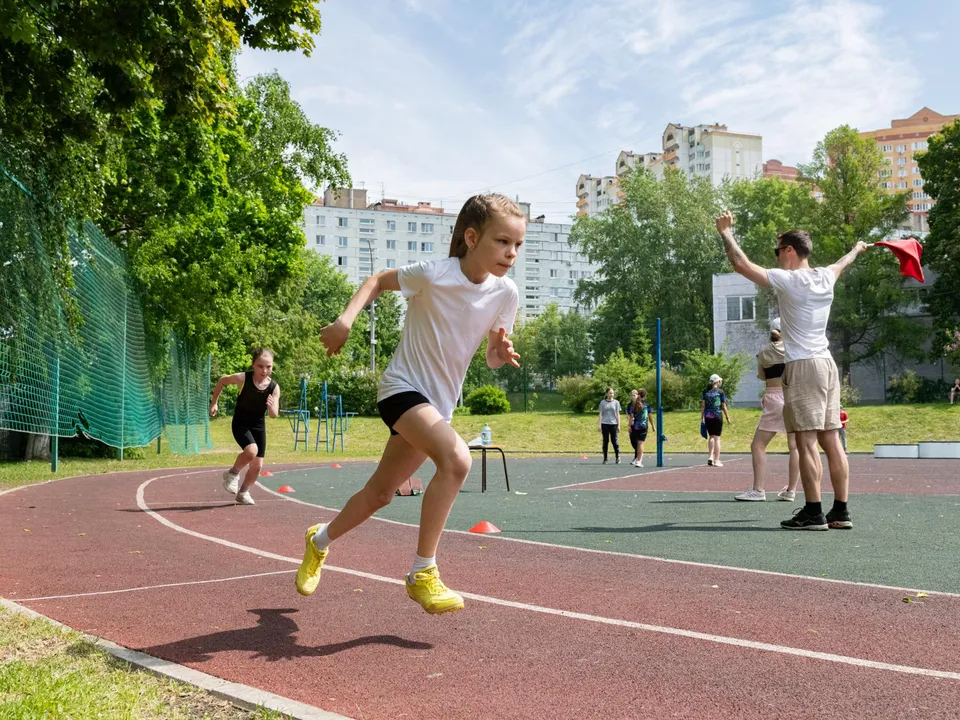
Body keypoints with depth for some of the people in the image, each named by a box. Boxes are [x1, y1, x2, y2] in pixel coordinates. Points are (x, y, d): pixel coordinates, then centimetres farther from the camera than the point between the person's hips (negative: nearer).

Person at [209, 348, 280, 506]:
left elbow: (274, 415, -14)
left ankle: (243, 493, 32)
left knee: (257, 466, 6)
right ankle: (233, 473, 0)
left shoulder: (274, 387, -15)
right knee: (251, 451, -30)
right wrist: (214, 403, 0)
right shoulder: (243, 378, -20)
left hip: (259, 426, 4)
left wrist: (271, 408, -37)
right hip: (240, 423, -3)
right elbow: (222, 380, -1)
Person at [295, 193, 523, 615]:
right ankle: (423, 573, -18)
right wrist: (346, 319, -17)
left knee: (380, 493, 17)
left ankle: (320, 540, 45)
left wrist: (501, 352, -19)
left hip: (440, 402, 6)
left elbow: (493, 355, 5)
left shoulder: (506, 294, -6)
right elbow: (378, 281, -2)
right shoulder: (434, 274, -20)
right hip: (403, 387, -6)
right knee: (457, 459, -31)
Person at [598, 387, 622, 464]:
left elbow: (617, 414, 7)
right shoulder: (602, 402, 7)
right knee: (605, 441, 3)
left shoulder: (616, 402, 7)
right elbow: (600, 414, 8)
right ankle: (605, 459, 10)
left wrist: (619, 425, 2)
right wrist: (599, 425, 2)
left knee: (615, 441, -1)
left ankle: (618, 457, 10)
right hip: (605, 424, 0)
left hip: (613, 424, 0)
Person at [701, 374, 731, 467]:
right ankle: (716, 460, 3)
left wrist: (702, 417, 8)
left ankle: (710, 456, 7)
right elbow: (724, 406, -1)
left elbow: (703, 405, 4)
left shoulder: (705, 392, 5)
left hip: (708, 417, 3)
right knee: (717, 438, 1)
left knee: (711, 436, 18)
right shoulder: (720, 392, -3)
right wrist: (727, 417, 9)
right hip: (717, 416, -3)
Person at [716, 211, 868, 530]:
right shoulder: (826, 277, 12)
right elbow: (841, 264, 36)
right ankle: (841, 511, 10)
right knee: (831, 440, 8)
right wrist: (856, 250, 58)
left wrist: (726, 233, 1)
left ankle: (813, 513, -8)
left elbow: (742, 265, -13)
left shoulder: (788, 280, -9)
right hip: (827, 364, 8)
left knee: (806, 441, -7)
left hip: (803, 366, -8)